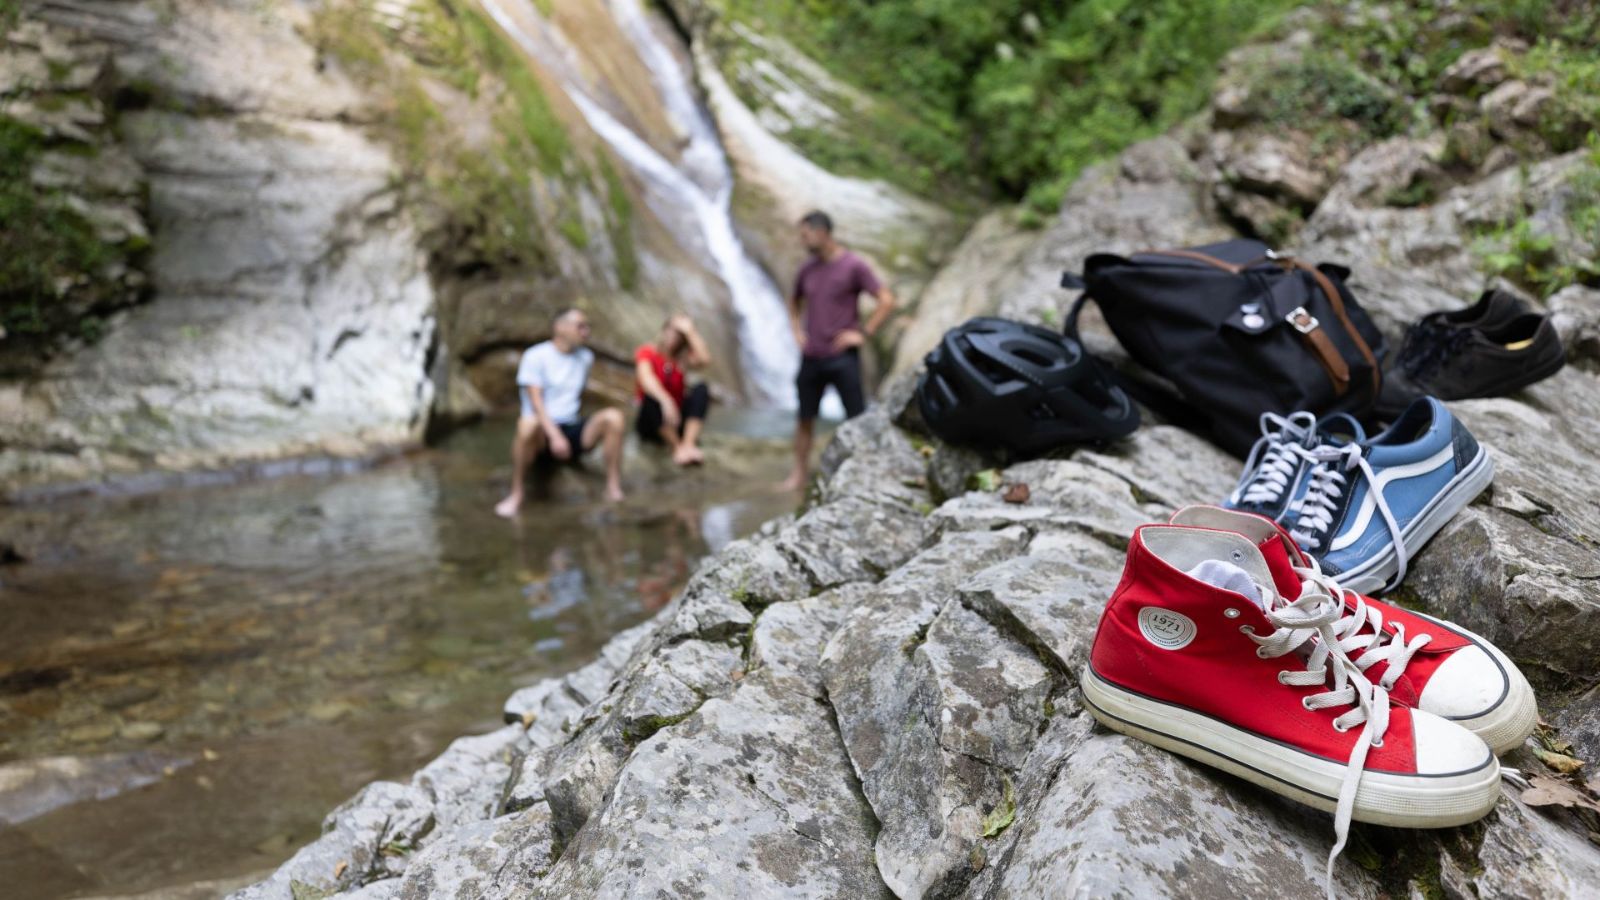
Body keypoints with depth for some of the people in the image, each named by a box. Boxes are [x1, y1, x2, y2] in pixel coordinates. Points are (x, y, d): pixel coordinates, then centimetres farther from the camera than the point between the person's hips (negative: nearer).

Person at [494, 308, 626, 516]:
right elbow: (536, 402, -15)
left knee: (614, 417, -21)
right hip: (544, 432, -4)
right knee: (528, 424, -39)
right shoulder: (536, 356, -5)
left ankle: (614, 489, -17)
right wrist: (555, 435, -28)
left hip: (572, 429, 4)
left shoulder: (586, 357, 11)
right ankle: (516, 494, -23)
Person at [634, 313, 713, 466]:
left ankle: (688, 444, -39)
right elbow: (645, 378, -27)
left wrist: (690, 331, -14)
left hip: (678, 420, 3)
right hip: (650, 423, -3)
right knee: (653, 397, -34)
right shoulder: (647, 352, -5)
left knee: (701, 388, -21)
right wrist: (666, 400, -44)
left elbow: (705, 360, -16)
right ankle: (677, 447, -34)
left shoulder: (683, 357, 7)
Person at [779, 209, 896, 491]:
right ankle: (798, 474, 18)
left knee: (857, 419, -1)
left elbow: (887, 300, -10)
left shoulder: (854, 266, -7)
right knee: (805, 418, 9)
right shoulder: (807, 270, 10)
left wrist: (864, 333, -13)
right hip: (811, 357, 5)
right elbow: (794, 302, 28)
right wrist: (797, 329, 13)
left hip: (842, 357, -5)